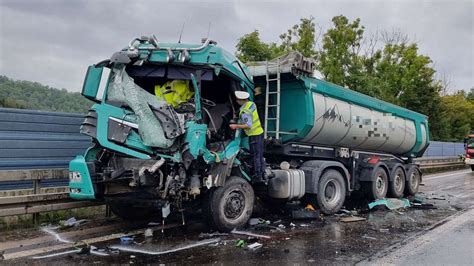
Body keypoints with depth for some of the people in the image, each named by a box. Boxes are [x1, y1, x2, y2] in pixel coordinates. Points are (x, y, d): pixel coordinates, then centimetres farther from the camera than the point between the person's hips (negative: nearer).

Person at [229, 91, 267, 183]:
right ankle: (263, 176, 22)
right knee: (260, 156, 15)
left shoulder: (244, 111, -22)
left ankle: (257, 177, 7)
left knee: (255, 156, 0)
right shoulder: (252, 104, 5)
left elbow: (248, 125, -25)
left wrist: (236, 126, -20)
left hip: (254, 135, -9)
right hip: (260, 132, 9)